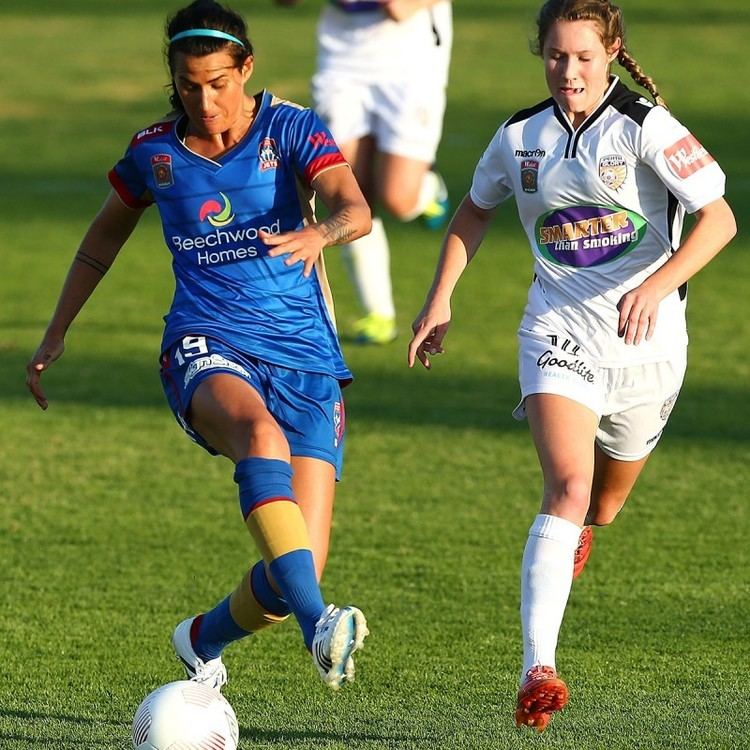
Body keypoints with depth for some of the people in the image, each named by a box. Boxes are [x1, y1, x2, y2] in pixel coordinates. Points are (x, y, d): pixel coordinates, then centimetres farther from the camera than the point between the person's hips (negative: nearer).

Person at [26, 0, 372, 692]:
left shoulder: (291, 129, -1)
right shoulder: (153, 152, 6)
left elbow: (355, 209, -19)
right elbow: (105, 237, 25)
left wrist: (319, 232, -42)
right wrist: (55, 337, 28)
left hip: (305, 356, 0)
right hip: (205, 349, 0)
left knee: (298, 567, -9)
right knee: (263, 435, -39)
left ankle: (205, 639, 25)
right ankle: (318, 623, -53)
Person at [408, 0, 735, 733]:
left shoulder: (645, 127, -11)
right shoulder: (520, 137, 1)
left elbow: (719, 218, -16)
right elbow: (473, 212, 20)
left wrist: (657, 286, -30)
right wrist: (439, 300, 11)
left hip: (644, 340, 0)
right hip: (559, 335, 0)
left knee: (603, 505, 17)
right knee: (568, 487, -23)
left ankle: (575, 532, 59)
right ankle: (537, 671, -32)